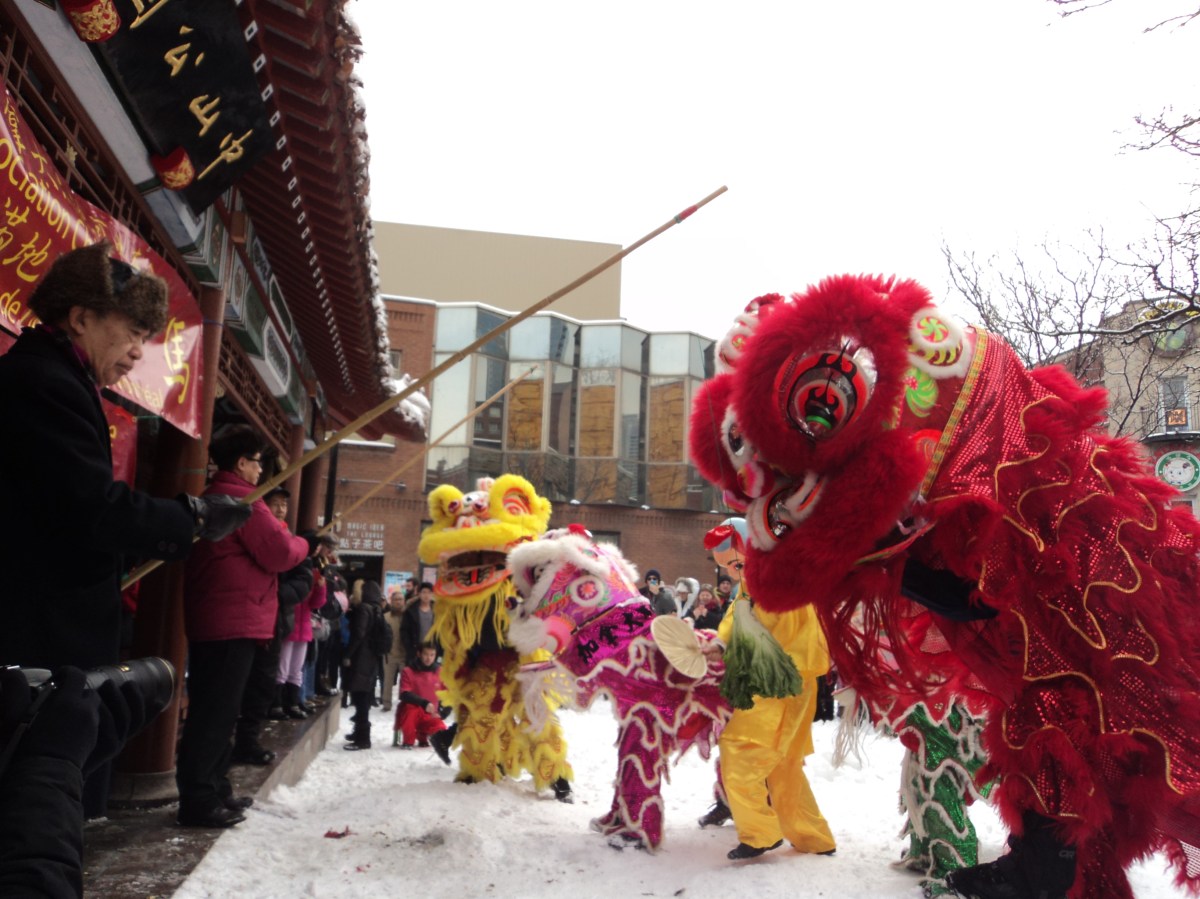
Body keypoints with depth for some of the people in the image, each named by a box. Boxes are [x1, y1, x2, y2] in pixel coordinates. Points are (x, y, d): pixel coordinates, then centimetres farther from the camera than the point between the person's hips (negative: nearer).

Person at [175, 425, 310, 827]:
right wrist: (303, 544, 4)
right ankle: (199, 798, -3)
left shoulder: (211, 497, 19)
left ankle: (213, 788, 25)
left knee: (215, 708, 16)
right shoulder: (241, 497, -13)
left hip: (210, 620, 10)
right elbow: (279, 553, -14)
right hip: (235, 621, -10)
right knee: (217, 710, -7)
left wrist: (291, 542, 12)